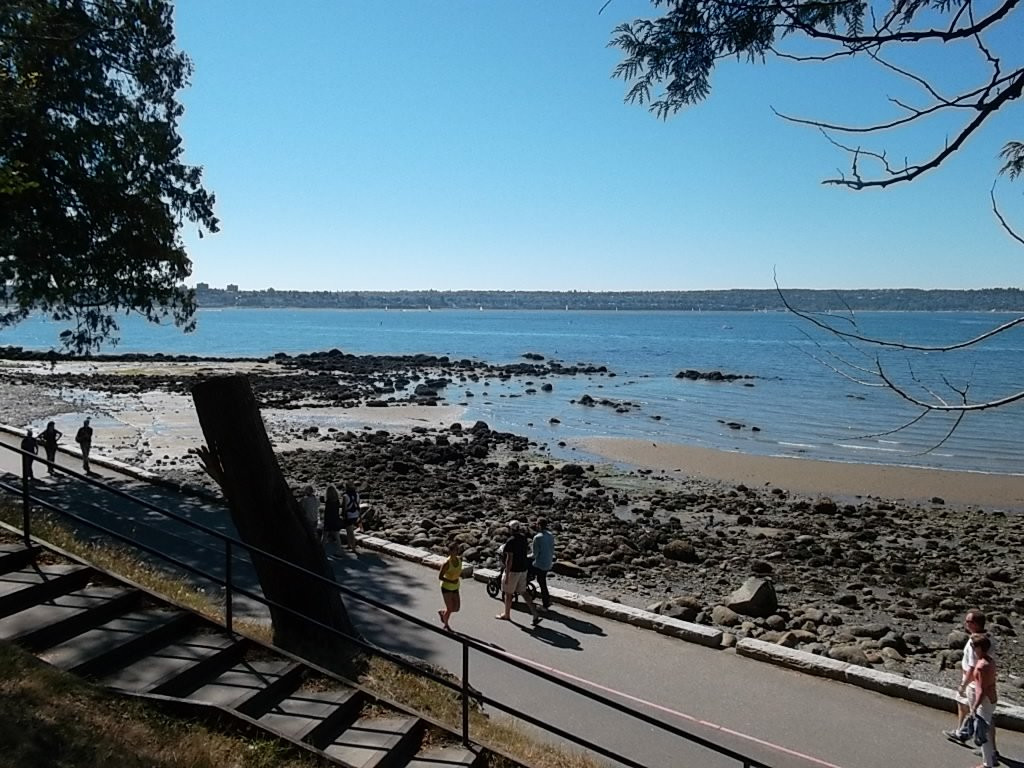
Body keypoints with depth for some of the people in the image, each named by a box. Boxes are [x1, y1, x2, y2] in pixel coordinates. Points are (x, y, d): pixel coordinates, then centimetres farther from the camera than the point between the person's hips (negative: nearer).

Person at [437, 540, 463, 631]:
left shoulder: (459, 559, -6)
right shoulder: (446, 563, -24)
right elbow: (440, 576, -19)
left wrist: (461, 575, -8)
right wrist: (451, 581, -30)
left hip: (455, 588, 6)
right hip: (446, 587, -6)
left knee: (456, 609, 5)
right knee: (449, 609, -2)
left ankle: (442, 613, 35)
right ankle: (445, 623, 29)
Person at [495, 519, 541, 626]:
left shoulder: (511, 541, -21)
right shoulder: (523, 538, 3)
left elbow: (509, 559, -23)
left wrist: (506, 575, -20)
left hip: (513, 570, -8)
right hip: (523, 569, 8)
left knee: (508, 593, 10)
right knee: (523, 592, 12)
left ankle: (506, 615, 26)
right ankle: (535, 615, 3)